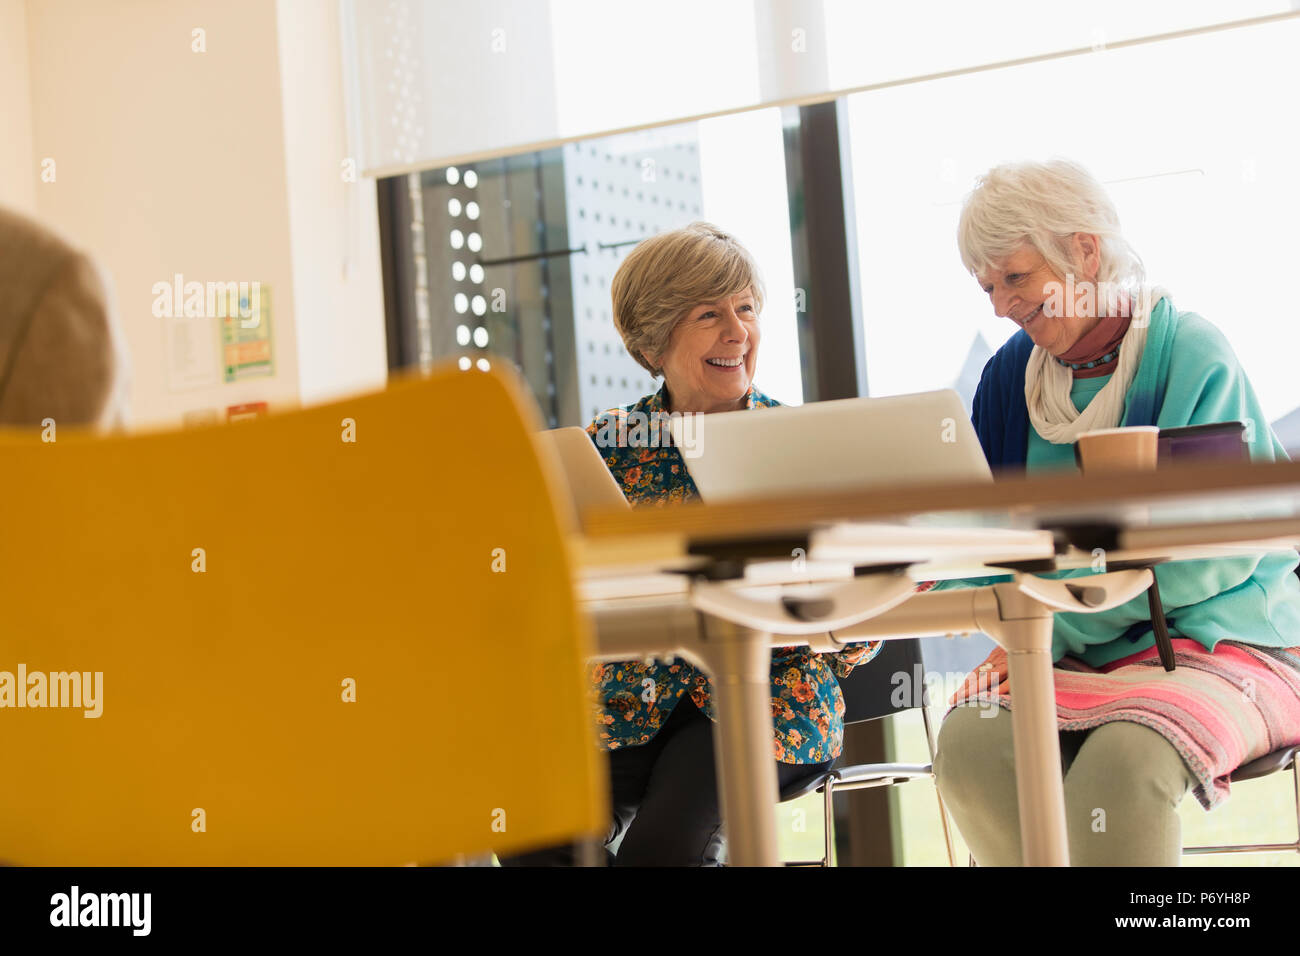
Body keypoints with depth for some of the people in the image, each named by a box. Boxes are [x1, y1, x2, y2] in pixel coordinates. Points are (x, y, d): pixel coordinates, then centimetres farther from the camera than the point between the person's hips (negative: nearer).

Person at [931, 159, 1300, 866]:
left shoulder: (1190, 352, -6)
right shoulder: (1012, 375, 11)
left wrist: (1053, 625, -20)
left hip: (1212, 641, -4)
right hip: (1068, 653, 5)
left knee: (1119, 764, -36)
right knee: (971, 743, -27)